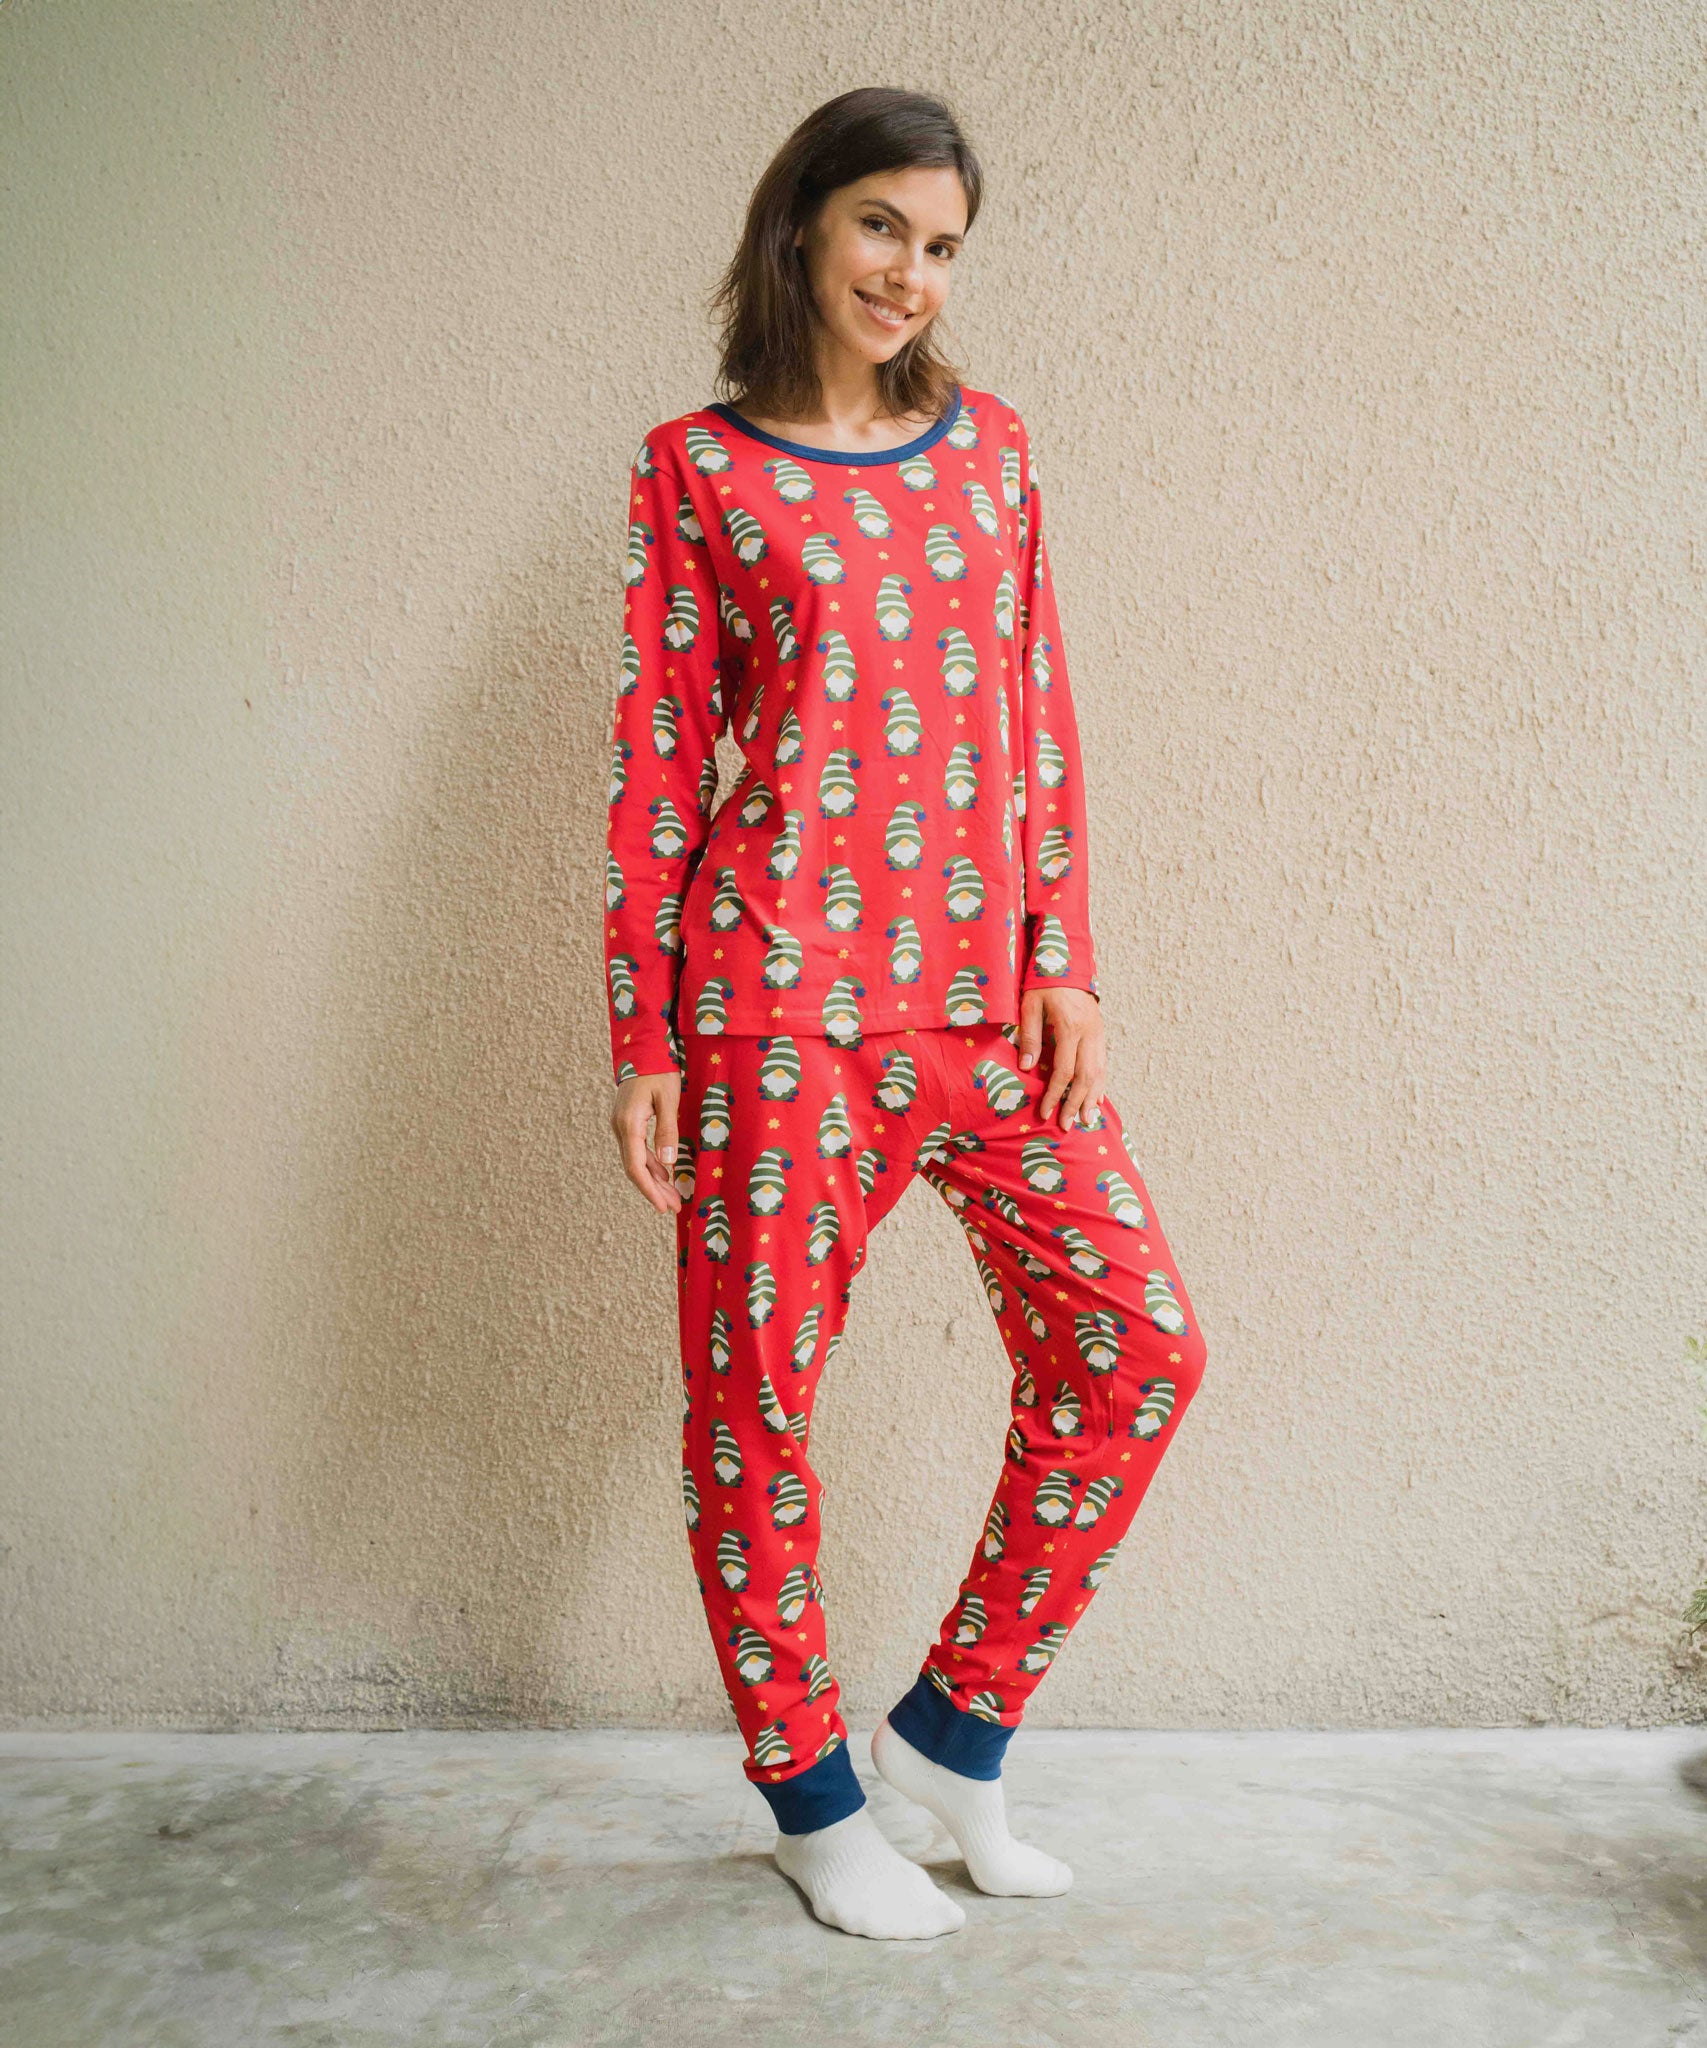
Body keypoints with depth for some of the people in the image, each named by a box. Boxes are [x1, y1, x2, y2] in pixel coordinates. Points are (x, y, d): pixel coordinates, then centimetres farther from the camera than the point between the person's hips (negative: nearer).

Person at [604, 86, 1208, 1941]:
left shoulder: (990, 445, 14)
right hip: (781, 988, -4)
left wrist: (1063, 957, 4)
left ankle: (956, 1725, 18)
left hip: (986, 987, 4)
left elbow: (1039, 718, 13)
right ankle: (810, 1797, 24)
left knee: (1137, 1345, -1)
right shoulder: (696, 467, 3)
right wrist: (642, 1041, -2)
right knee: (756, 1399, 3)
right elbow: (656, 759, 1)